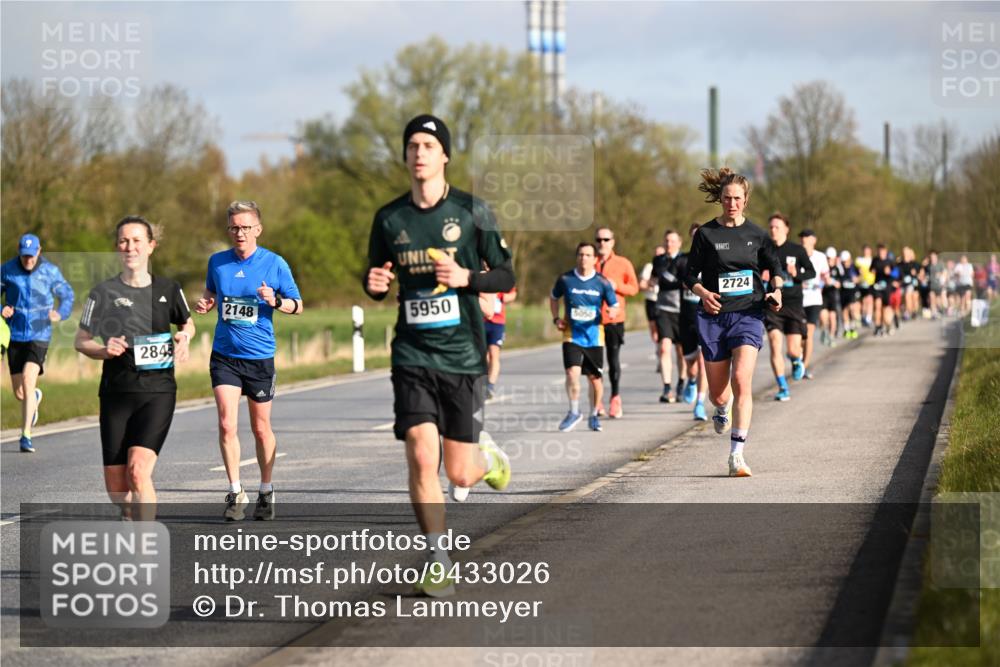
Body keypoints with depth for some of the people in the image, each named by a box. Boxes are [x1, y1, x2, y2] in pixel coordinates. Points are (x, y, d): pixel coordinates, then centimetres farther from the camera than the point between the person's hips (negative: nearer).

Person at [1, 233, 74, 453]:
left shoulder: (51, 271, -4)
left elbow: (67, 295, 10)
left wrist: (61, 313, -10)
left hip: (39, 336, -2)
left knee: (28, 380, -23)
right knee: (19, 393, 6)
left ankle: (26, 436, -19)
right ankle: (35, 397, 46)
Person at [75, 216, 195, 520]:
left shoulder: (168, 289, 6)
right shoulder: (103, 292, 2)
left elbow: (188, 324, 23)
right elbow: (80, 341, 8)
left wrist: (184, 338, 1)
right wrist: (104, 350, -12)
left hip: (158, 392, -1)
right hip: (116, 393, 1)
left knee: (139, 471, -21)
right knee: (116, 486, 2)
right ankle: (132, 516, 36)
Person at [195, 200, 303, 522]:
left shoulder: (274, 263, -3)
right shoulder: (217, 262, 4)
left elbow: (297, 305, 3)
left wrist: (275, 302, -16)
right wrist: (203, 303, 0)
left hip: (260, 356, -1)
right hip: (224, 355, 1)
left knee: (261, 429, 9)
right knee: (227, 425, -11)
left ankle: (266, 492, 25)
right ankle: (235, 492, -1)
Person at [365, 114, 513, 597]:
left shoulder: (472, 211, -2)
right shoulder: (389, 219, 5)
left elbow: (506, 275, 3)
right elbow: (377, 284, 17)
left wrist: (467, 278, -16)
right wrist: (375, 284, -7)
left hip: (462, 356, -1)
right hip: (412, 355, 1)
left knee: (459, 474, 0)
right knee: (421, 458, -13)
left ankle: (487, 456, 38)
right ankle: (438, 561, 3)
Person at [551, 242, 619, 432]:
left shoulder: (602, 282, -3)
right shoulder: (565, 279, -2)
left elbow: (614, 306, 3)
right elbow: (553, 298, 16)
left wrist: (611, 311, -21)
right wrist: (556, 319, 4)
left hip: (593, 335, 1)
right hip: (572, 334, -1)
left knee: (595, 377, 7)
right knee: (572, 372, -16)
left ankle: (594, 415, 26)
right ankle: (574, 412, 1)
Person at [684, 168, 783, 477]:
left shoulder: (756, 234, 4)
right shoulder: (706, 233, 0)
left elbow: (775, 266, 17)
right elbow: (690, 274, 4)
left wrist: (777, 291, -1)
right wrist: (703, 293, -15)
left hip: (748, 315, 0)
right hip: (714, 316, 0)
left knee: (742, 381, -20)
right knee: (718, 392, 6)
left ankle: (737, 454, -18)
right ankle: (722, 410, 47)